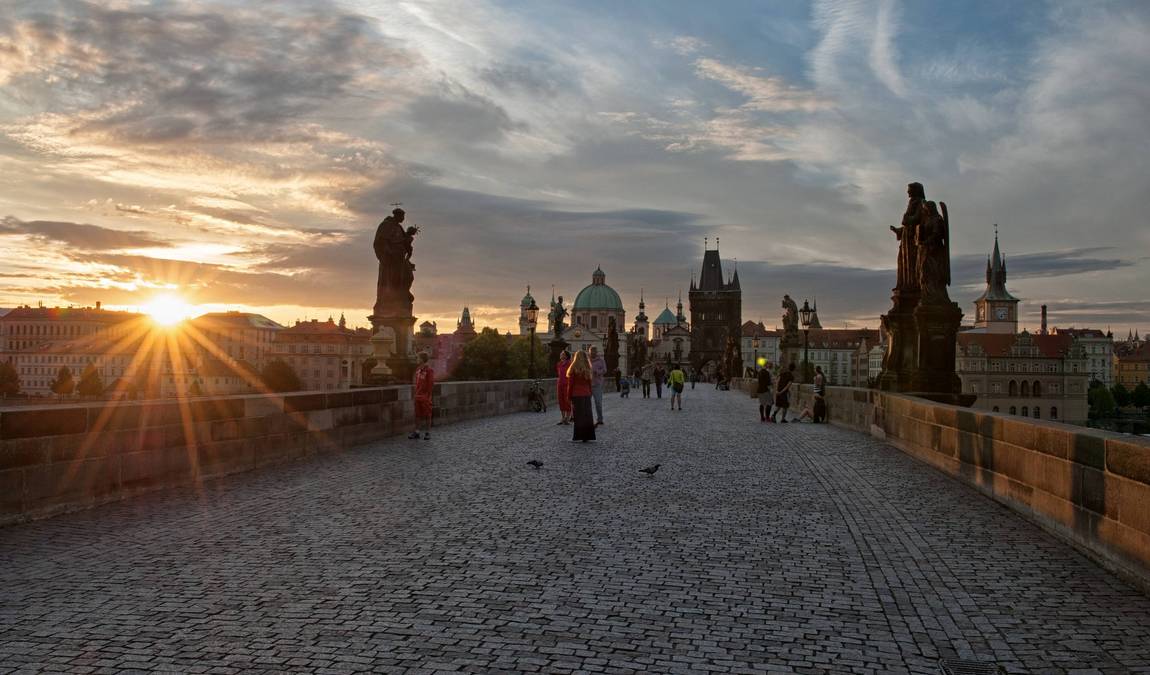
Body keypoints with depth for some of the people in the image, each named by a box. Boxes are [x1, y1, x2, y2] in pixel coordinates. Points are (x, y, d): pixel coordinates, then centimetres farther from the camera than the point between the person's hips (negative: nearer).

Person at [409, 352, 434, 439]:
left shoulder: (429, 370, -11)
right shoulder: (418, 369, 10)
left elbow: (431, 384, -12)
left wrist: (428, 395, -14)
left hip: (425, 397, -6)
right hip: (417, 396, 6)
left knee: (427, 415, 3)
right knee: (418, 415, 11)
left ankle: (427, 433, 10)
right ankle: (416, 432, 17)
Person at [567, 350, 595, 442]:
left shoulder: (574, 368, -7)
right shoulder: (588, 369, 7)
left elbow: (570, 383, -7)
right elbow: (589, 383, 10)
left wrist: (569, 395, -1)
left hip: (576, 394, -4)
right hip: (587, 394, 4)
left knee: (578, 415, -1)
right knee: (587, 415, 6)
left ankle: (579, 435, -1)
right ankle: (587, 435, 9)